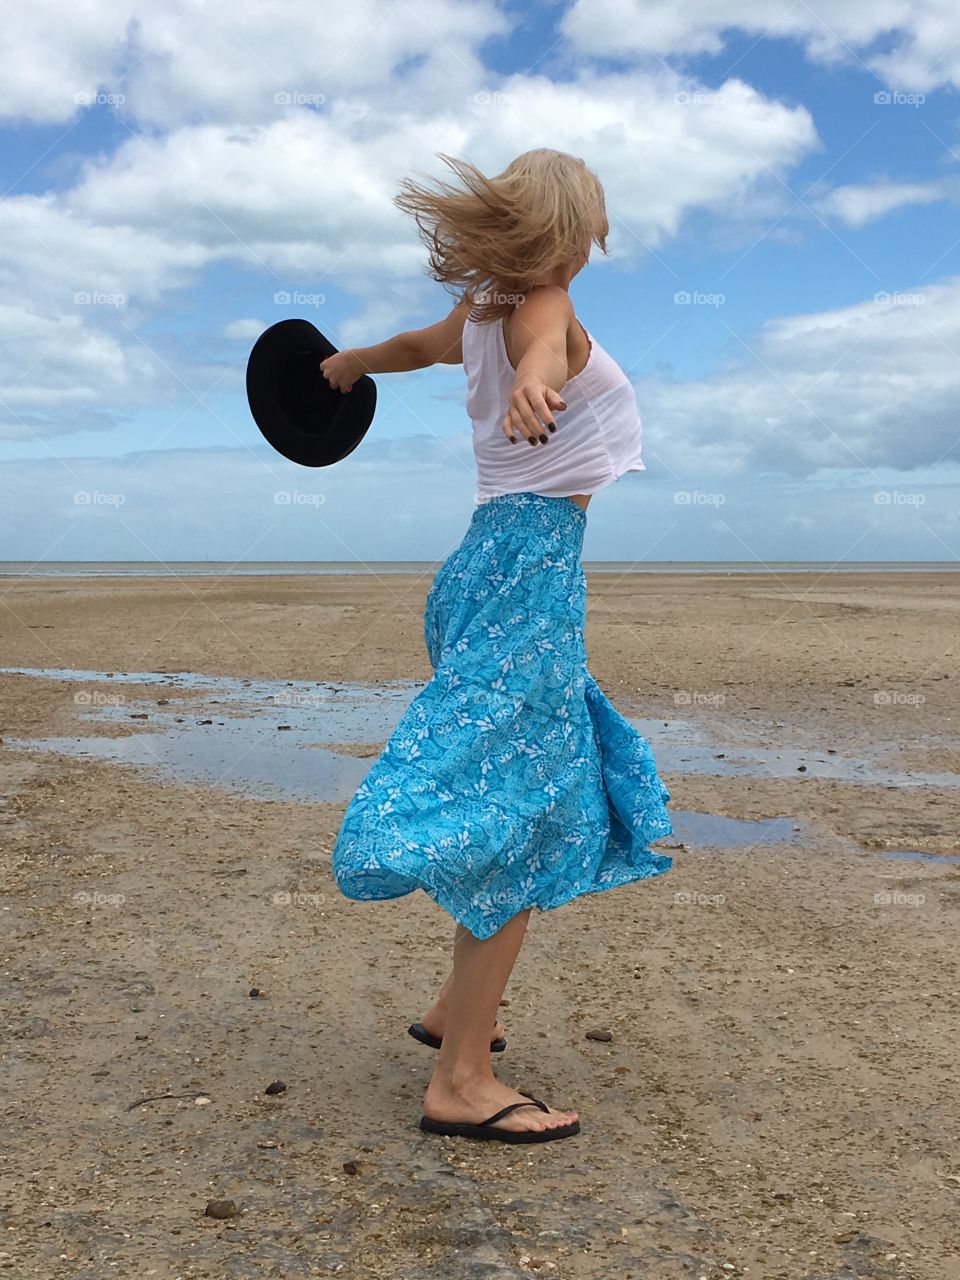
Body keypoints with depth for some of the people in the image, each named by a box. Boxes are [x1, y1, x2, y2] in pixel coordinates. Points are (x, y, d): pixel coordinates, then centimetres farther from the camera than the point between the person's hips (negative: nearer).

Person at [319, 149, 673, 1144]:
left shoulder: (479, 314, 14)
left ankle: (455, 1009, 31)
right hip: (532, 566, -9)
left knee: (521, 806, 19)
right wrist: (536, 382, -58)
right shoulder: (543, 307, -10)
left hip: (493, 561, 9)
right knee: (517, 820, -9)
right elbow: (544, 345, -34)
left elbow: (416, 343, 34)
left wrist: (344, 365, 55)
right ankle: (462, 1082, -5)